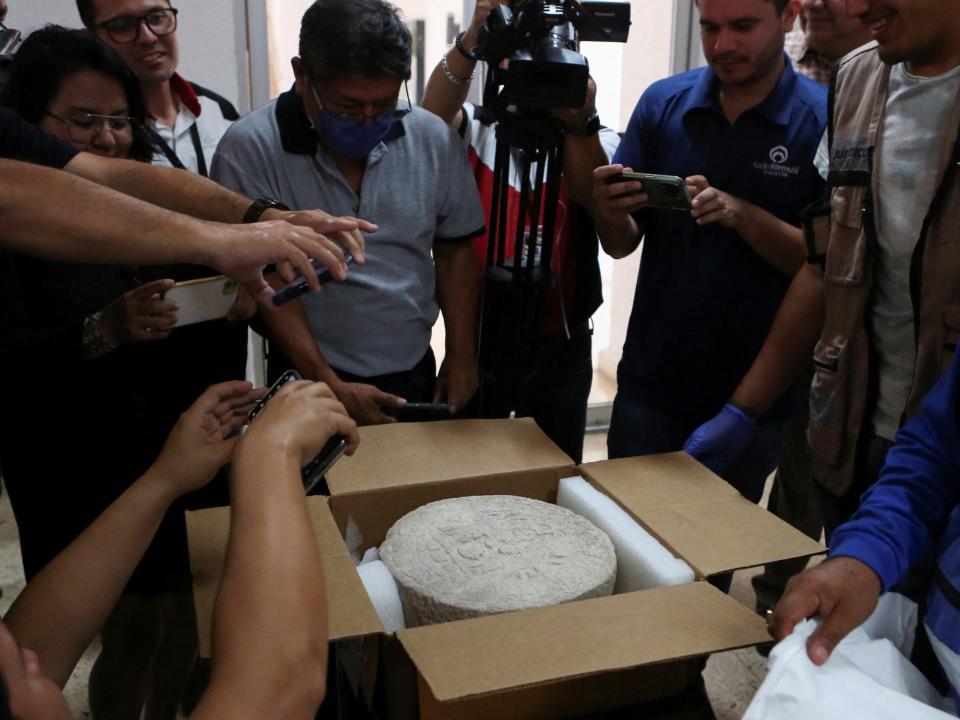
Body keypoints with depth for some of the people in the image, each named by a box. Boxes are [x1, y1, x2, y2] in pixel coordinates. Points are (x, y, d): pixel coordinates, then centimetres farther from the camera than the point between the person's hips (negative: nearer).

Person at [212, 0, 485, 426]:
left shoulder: (434, 139, -5)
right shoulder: (250, 150, -16)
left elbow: (455, 250, 5)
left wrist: (461, 353, 0)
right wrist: (329, 385, -18)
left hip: (417, 377, 4)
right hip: (310, 381, -3)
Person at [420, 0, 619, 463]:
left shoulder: (598, 142, -1)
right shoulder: (476, 128, 1)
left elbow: (597, 201, -20)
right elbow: (432, 118, -21)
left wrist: (579, 124, -38)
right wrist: (472, 38, -36)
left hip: (561, 346, 0)